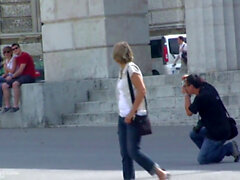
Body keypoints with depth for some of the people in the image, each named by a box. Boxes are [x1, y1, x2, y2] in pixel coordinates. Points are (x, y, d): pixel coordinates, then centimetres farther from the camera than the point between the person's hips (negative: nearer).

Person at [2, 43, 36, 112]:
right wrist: (12, 76, -1)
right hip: (20, 76, 9)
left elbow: (21, 70, -16)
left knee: (15, 84, -36)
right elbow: (18, 71, 16)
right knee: (4, 85, -5)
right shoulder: (17, 58, 17)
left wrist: (12, 76, -10)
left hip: (29, 76, -9)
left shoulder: (24, 55, -10)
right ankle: (7, 106, -9)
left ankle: (16, 106, -34)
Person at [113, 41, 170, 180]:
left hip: (134, 117, -9)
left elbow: (142, 91, -19)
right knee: (125, 153, 5)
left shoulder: (131, 69, -12)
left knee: (133, 151, -11)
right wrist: (125, 115, 13)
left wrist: (131, 113, -20)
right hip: (124, 117, 9)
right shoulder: (123, 70, 14)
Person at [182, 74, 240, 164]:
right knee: (194, 134, 23)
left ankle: (229, 148, -4)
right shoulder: (208, 87, 5)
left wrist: (186, 95, -1)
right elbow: (200, 81, 31)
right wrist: (189, 77, 16)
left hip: (218, 133, -10)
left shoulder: (200, 98, -21)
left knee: (202, 160, -7)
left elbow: (189, 112, -7)